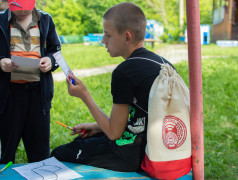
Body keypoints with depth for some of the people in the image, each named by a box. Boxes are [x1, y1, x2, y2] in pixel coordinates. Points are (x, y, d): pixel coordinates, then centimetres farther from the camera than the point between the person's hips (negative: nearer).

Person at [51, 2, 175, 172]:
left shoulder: (125, 72, -21)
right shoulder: (162, 62, 6)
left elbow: (114, 133, -13)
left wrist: (85, 95, -5)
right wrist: (97, 126, 15)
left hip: (136, 155, -9)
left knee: (59, 154, 3)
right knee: (83, 139, 27)